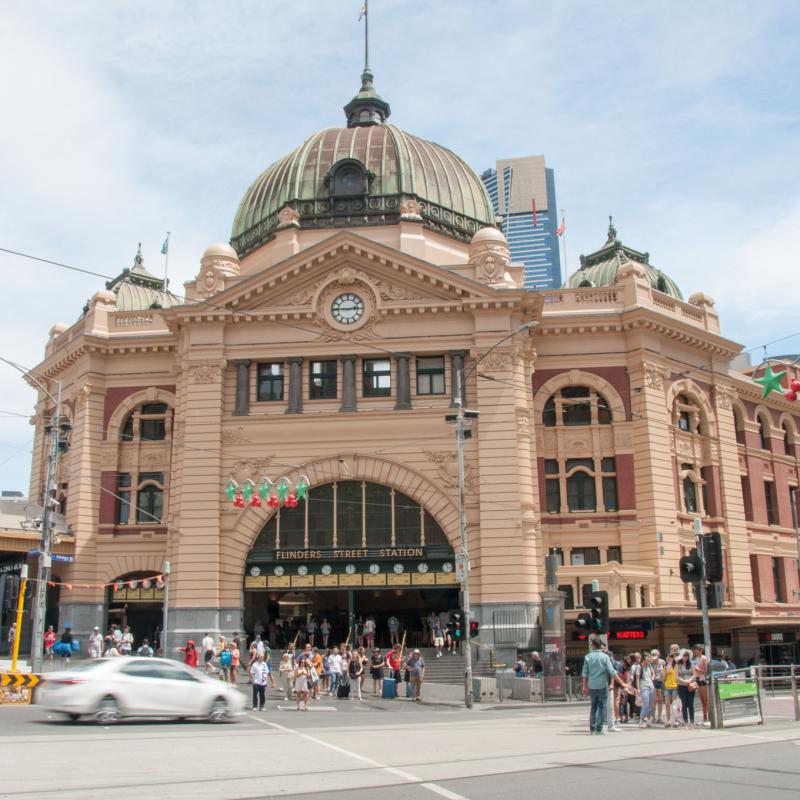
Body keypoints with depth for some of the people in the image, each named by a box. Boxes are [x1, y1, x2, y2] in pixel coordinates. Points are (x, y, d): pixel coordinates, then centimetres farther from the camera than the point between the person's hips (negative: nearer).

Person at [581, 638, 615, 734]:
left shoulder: (588, 657, 1)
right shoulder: (605, 657, -5)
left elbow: (585, 673, 2)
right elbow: (611, 671, -10)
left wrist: (585, 686, 9)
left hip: (592, 686, 2)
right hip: (602, 685, -2)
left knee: (593, 706, 15)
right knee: (602, 707, 5)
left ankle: (592, 728, 12)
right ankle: (599, 729, 2)